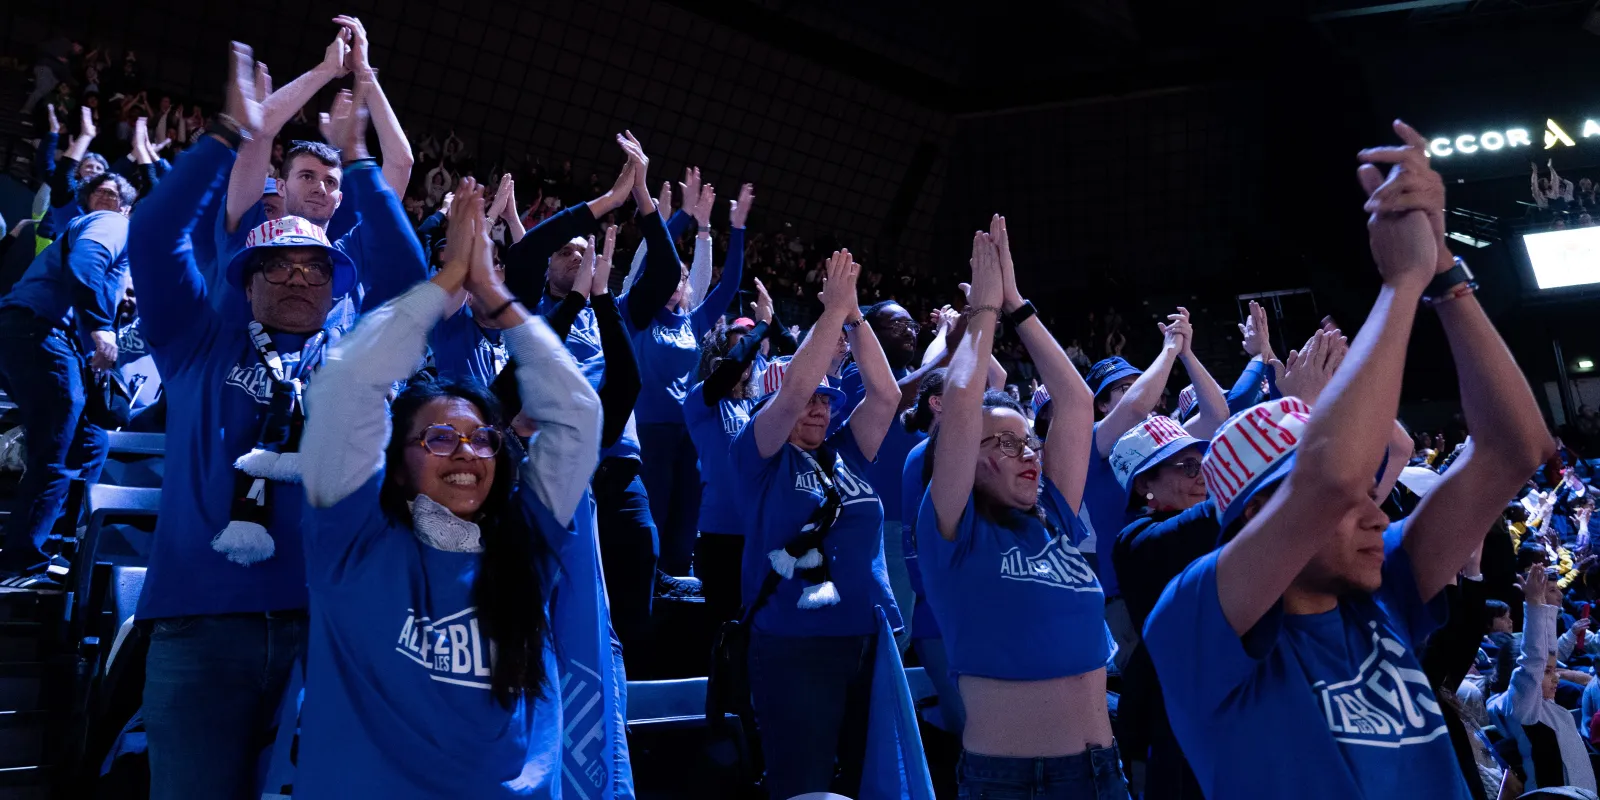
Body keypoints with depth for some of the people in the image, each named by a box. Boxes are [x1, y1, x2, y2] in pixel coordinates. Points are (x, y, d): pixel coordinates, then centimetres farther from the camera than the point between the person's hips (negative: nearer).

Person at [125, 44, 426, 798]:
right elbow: (154, 235, 6)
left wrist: (357, 156, 7)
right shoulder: (201, 344, 15)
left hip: (331, 616, 1)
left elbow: (402, 267, 8)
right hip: (200, 620, -1)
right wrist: (230, 135, 3)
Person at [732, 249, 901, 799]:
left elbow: (886, 394, 3)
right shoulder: (761, 455, -2)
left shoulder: (846, 454, 12)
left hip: (872, 638, 6)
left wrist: (854, 316, -1)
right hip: (796, 644, -6)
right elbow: (793, 388, -17)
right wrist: (833, 309, -13)